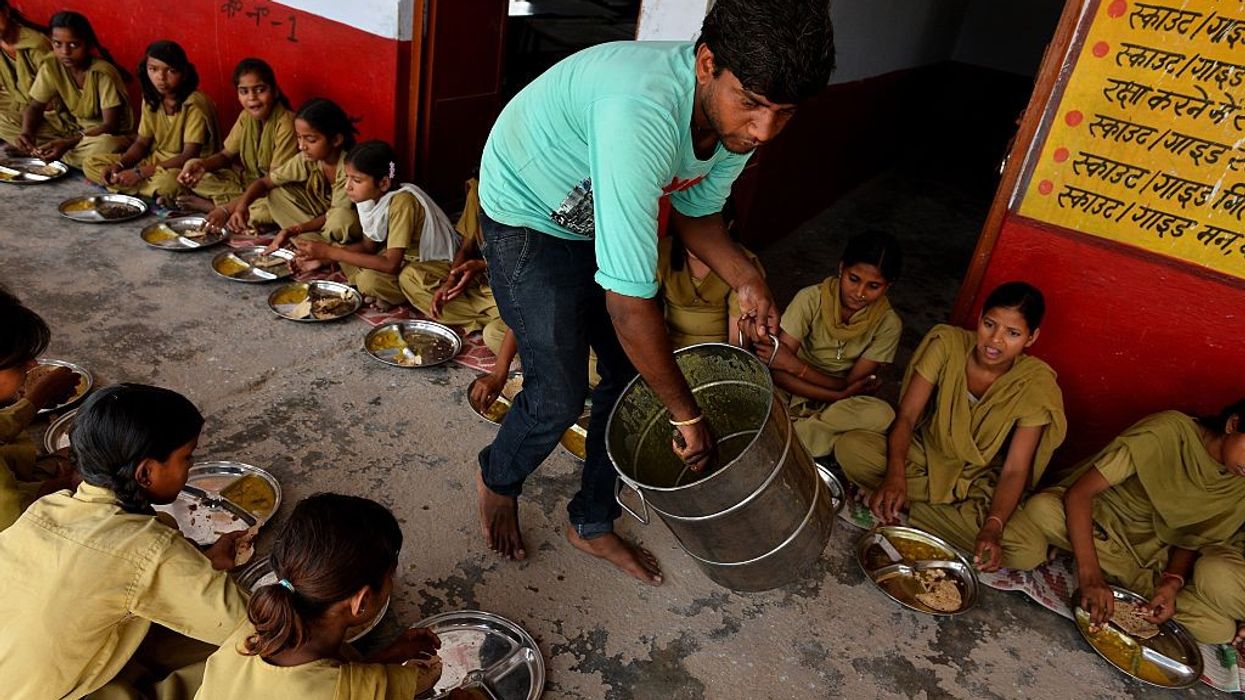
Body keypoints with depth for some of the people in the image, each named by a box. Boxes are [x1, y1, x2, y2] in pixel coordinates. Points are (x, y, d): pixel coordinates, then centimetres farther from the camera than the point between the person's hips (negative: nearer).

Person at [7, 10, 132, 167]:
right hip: (72, 126, 5)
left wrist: (68, 144, -35)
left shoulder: (103, 73, -22)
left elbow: (111, 126, -24)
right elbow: (35, 107, -2)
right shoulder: (51, 66, -9)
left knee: (104, 146, -41)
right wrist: (26, 133, -24)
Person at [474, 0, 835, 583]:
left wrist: (746, 279, -16)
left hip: (604, 217, 7)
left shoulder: (737, 116, -16)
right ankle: (497, 480, 29)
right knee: (559, 394, -8)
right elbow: (628, 299, -42)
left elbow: (696, 211, 3)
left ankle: (592, 524, 28)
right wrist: (688, 416, -30)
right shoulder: (642, 113, -43)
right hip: (528, 218, -7)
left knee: (633, 374, 6)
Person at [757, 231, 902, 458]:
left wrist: (794, 364, -26)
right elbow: (778, 373, -21)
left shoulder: (888, 324, -12)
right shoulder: (811, 299, -17)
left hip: (845, 405, 2)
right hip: (798, 392, -2)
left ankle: (794, 432, -20)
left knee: (882, 416, -31)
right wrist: (841, 395, -28)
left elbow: (849, 384, -13)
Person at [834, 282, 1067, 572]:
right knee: (849, 447, -27)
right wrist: (895, 475, -35)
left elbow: (1014, 471, -19)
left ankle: (903, 508, -17)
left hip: (979, 485, 0)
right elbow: (906, 417, -17)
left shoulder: (1035, 384, -18)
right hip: (926, 454, 0)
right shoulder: (948, 344, -16)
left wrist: (992, 528, -37)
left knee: (1025, 550, -30)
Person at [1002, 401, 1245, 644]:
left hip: (1160, 551, 5)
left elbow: (1192, 540, 2)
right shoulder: (1169, 431, -24)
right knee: (1042, 509, -39)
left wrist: (1174, 581, -20)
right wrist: (1090, 575, -35)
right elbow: (1078, 492, -28)